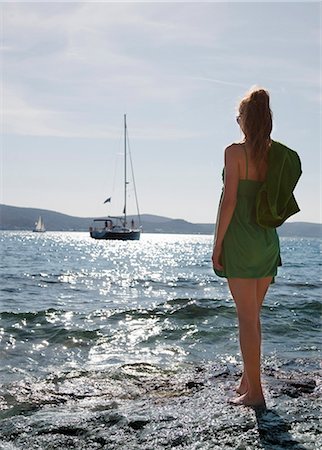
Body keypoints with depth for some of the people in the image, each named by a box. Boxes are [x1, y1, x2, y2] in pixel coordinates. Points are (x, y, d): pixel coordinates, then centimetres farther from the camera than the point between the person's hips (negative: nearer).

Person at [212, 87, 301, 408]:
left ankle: (254, 392, 4)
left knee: (247, 317, -1)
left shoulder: (235, 152, -11)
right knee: (252, 315, 16)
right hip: (268, 240, 6)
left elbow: (229, 200, -15)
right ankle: (246, 382, 27)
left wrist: (217, 245, -10)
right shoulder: (277, 153, 5)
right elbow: (281, 199, 9)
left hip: (240, 240, -6)